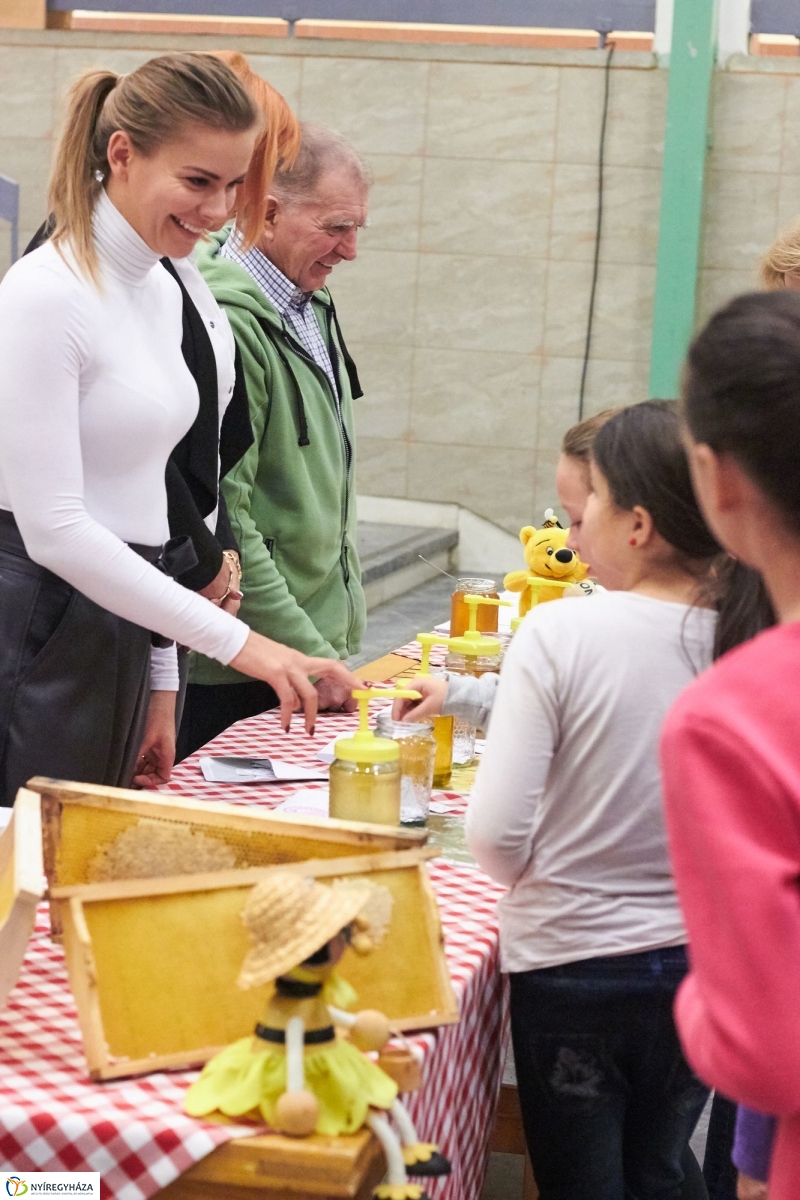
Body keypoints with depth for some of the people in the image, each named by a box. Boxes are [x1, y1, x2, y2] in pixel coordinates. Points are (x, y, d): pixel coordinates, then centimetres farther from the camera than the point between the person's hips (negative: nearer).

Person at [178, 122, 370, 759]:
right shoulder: (227, 319, -19)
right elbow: (221, 519, -21)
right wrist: (306, 654, -18)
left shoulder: (312, 306, 12)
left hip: (317, 633, 9)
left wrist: (332, 641, 17)